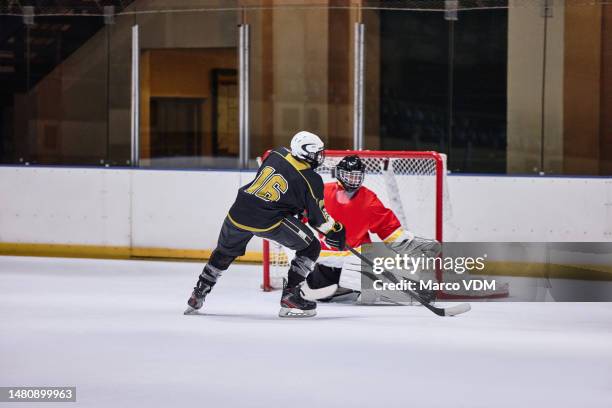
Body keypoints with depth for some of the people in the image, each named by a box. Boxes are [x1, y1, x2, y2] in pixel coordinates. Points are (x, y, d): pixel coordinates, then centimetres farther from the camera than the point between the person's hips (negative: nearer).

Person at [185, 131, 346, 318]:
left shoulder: (277, 154, 10)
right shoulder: (311, 180, -6)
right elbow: (317, 216, 1)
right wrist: (335, 231, 17)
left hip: (239, 212, 6)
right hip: (268, 221, -6)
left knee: (225, 252, 29)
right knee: (310, 248, 8)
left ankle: (198, 295, 36)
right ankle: (291, 297, 4)